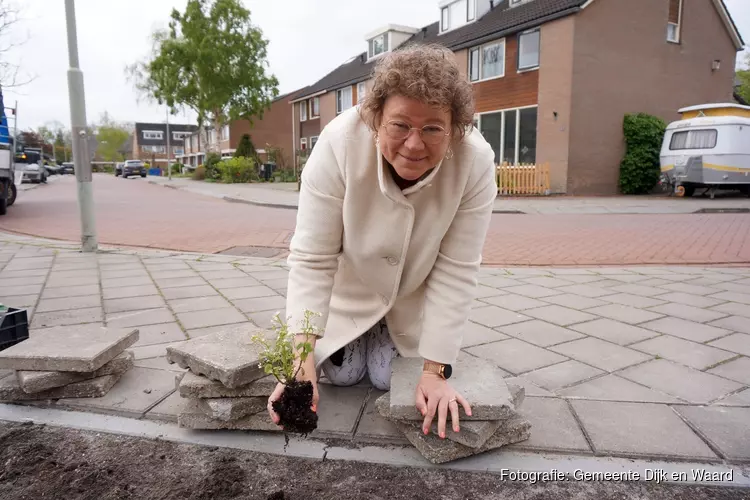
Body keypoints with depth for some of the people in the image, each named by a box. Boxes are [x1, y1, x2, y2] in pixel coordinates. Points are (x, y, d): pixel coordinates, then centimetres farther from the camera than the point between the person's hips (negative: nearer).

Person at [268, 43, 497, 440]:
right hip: (352, 282, 0)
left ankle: (391, 337, 31)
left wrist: (436, 371, -25)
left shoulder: (475, 162, -31)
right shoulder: (339, 143, -34)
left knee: (391, 379, -1)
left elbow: (456, 273, -26)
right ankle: (363, 332, 34)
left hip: (415, 294, 1)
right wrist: (302, 355, -37)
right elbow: (311, 259, -30)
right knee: (341, 374, 4)